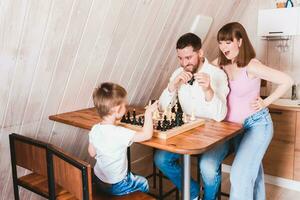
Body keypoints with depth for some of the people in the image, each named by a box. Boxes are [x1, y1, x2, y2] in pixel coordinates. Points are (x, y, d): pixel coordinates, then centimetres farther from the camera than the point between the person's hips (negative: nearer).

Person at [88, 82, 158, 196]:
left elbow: (92, 153, 2)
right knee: (143, 183, 20)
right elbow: (147, 135, -33)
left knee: (132, 176, 31)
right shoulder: (119, 133, -31)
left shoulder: (94, 129, -9)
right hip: (115, 186, -6)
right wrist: (148, 113, -24)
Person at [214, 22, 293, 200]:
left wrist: (266, 102, -15)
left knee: (240, 174, -13)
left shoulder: (251, 66, -19)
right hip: (236, 126, 6)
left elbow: (287, 81, -18)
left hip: (258, 125, -6)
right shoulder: (221, 63, -1)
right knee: (252, 170, 22)